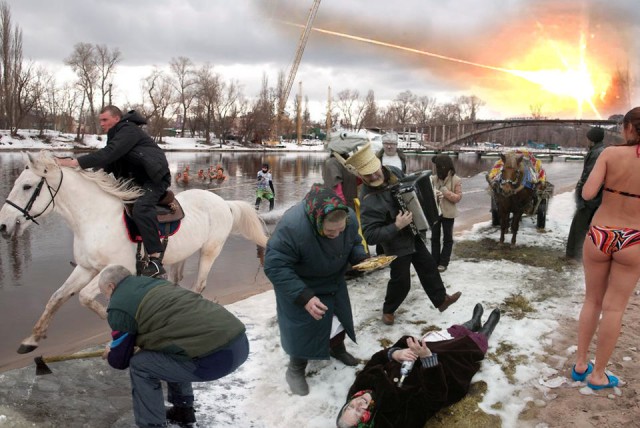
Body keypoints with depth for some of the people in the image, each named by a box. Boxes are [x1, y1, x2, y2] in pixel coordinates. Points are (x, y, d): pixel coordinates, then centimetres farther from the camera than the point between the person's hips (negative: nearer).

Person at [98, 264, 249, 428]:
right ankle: (183, 412, 41)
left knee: (140, 365, 9)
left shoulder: (119, 307, 3)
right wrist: (138, 343, 53)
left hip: (216, 356, -8)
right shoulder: (153, 282, 24)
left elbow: (120, 361, 15)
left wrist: (110, 354, 38)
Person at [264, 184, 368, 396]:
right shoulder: (292, 226, -42)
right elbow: (275, 267, -35)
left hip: (333, 281, 6)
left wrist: (362, 259, -24)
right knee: (303, 329, -2)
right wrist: (304, 297, -40)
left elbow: (354, 243, -1)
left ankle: (338, 349, 51)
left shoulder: (349, 217, -22)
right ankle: (295, 369, 26)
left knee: (341, 316, 20)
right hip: (301, 287, -6)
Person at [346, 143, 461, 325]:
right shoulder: (369, 201, -34)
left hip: (412, 235, 7)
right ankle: (388, 310, 31)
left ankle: (441, 299, 39)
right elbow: (370, 236, -34)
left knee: (429, 267, 20)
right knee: (401, 281, 5)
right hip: (396, 245, -7)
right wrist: (396, 227, -38)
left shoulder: (394, 172, -11)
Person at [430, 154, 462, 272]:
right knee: (435, 237, 10)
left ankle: (444, 262, 15)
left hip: (448, 213, -4)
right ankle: (435, 261, 19)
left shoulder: (456, 180, -9)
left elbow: (458, 198, -12)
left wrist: (445, 192, -23)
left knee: (447, 238, 8)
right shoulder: (433, 178, 1)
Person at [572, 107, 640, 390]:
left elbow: (587, 194, -16)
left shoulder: (610, 153, -10)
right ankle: (597, 374, 19)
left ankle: (580, 364, 26)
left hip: (599, 235, 1)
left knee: (592, 301, 17)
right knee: (614, 308, 9)